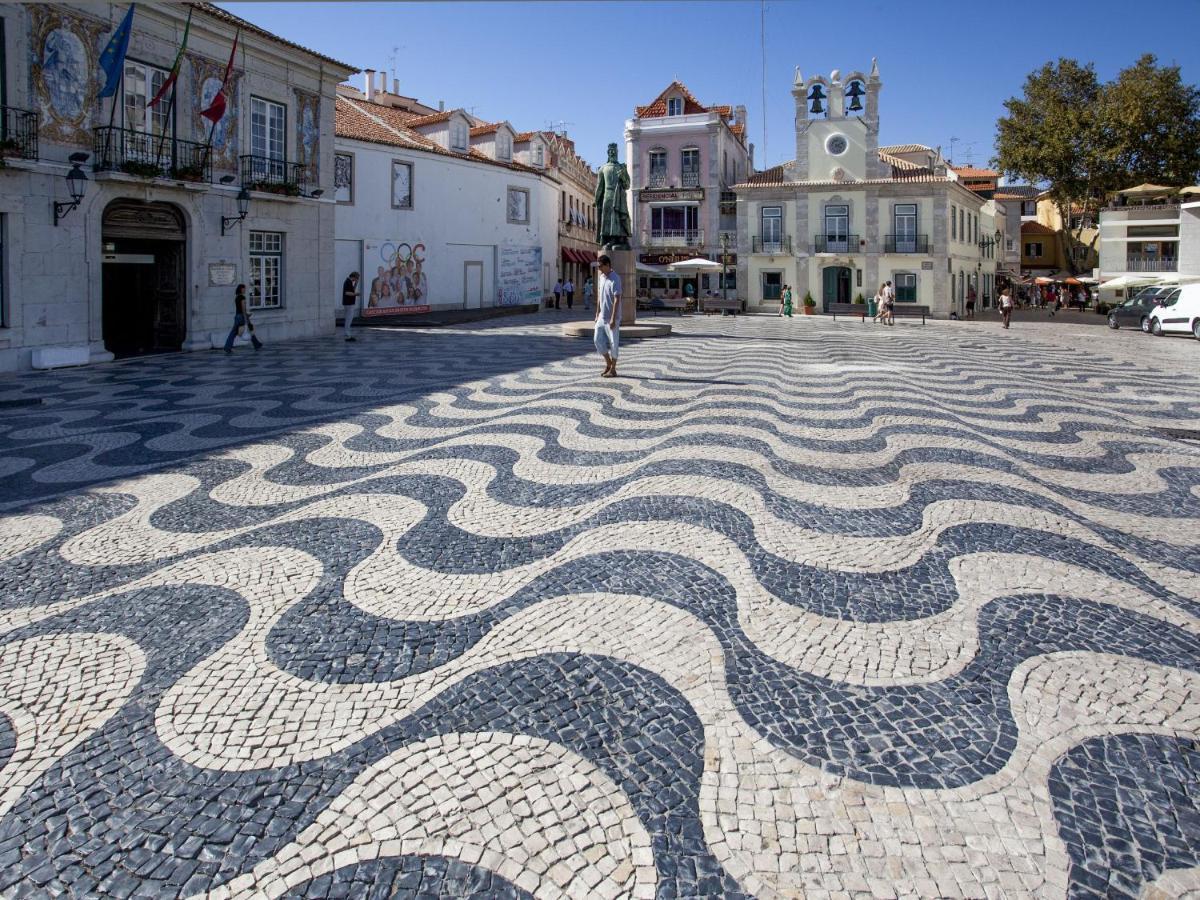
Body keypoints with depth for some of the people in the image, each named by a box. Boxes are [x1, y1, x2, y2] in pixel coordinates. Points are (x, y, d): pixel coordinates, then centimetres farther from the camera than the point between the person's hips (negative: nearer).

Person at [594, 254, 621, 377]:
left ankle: (613, 370, 9)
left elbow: (617, 300, -20)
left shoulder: (615, 279, -17)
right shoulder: (601, 277, 9)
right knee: (598, 340, 8)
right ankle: (608, 363, 24)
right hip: (602, 316, 8)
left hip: (611, 318, -8)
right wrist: (597, 314, 15)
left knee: (613, 344, 0)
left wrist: (613, 319, -23)